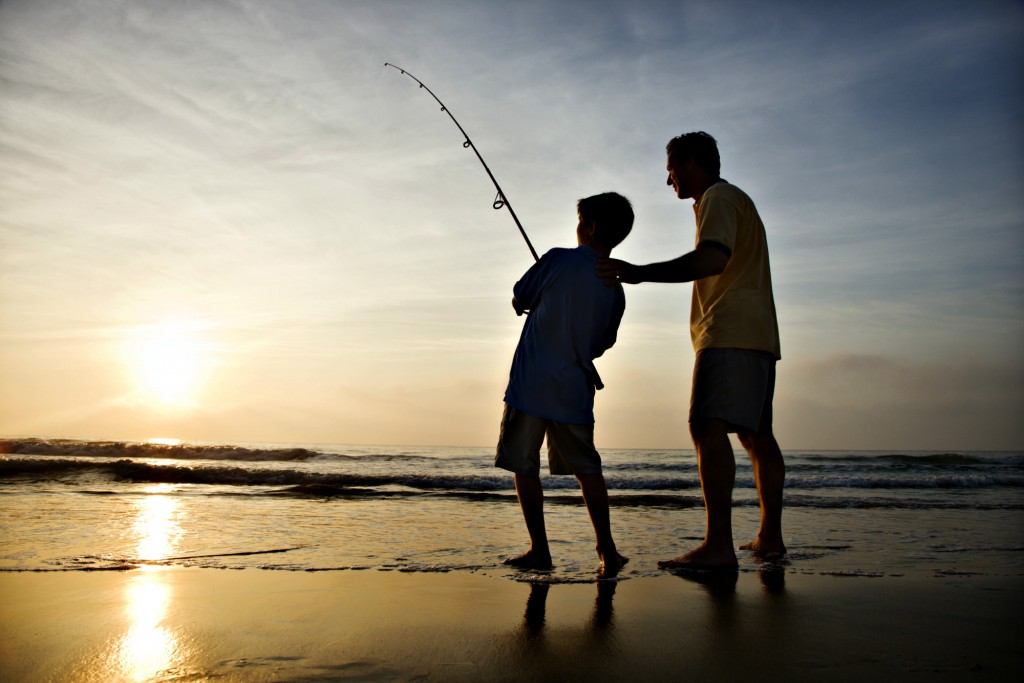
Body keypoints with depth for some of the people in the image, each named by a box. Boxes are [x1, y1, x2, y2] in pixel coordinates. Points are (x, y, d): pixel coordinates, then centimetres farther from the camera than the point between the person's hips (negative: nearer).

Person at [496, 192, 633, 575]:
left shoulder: (560, 260, -7)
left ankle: (539, 551, 9)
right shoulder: (615, 290, 6)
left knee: (525, 468, 6)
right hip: (575, 390, 4)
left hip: (530, 385, -4)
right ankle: (607, 549, 9)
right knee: (587, 468, 13)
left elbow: (518, 302, 3)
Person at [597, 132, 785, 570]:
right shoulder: (735, 201, 28)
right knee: (756, 434, 11)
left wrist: (640, 273, -23)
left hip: (730, 335, -11)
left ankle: (718, 545, -25)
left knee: (708, 426, -19)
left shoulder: (719, 197, -3)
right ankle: (770, 537, 15)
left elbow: (713, 258, -23)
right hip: (757, 336, 11)